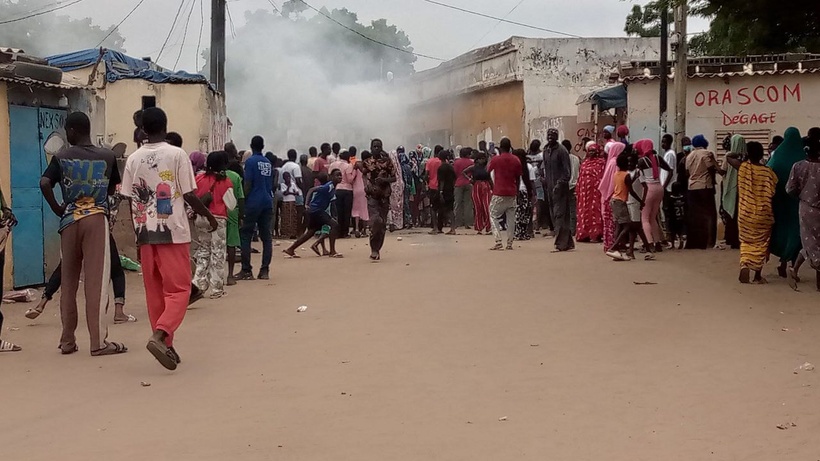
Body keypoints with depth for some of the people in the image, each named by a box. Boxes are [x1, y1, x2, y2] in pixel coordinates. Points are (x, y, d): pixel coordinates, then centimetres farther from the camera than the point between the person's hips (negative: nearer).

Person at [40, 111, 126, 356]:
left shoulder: (61, 157, 1)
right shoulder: (108, 156, 3)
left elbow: (44, 183, -12)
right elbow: (113, 188, 13)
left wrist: (57, 209, 0)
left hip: (70, 220, 1)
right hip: (97, 219, -1)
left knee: (69, 281, 10)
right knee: (96, 281, -3)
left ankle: (68, 340, 15)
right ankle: (98, 342, -4)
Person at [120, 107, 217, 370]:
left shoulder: (133, 159, 5)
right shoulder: (177, 154, -6)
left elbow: (130, 199, 6)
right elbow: (189, 195, -8)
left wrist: (138, 229, 17)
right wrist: (209, 216, 7)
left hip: (145, 233, 4)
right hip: (173, 231, -4)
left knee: (154, 292, 11)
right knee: (178, 289, -1)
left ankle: (166, 345, 13)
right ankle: (160, 336, -21)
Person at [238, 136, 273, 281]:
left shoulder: (250, 161, -6)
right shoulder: (268, 163, 13)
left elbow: (248, 184, -11)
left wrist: (242, 202, -6)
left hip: (253, 203, -6)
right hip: (267, 202, 6)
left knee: (245, 236, 0)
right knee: (266, 236, 6)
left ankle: (246, 270, -3)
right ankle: (265, 270, 4)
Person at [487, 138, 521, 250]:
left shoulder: (496, 159, -8)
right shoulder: (516, 160, 3)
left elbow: (488, 170, 10)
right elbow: (518, 178, 8)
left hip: (499, 193, -3)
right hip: (512, 193, 3)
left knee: (494, 216, 5)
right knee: (511, 218, 10)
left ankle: (498, 242, -9)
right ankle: (509, 243, 8)